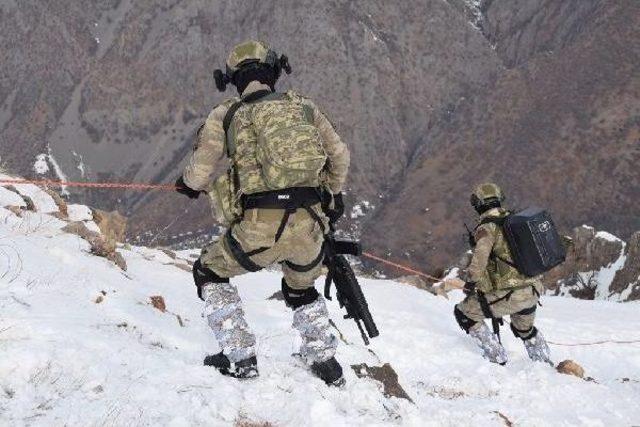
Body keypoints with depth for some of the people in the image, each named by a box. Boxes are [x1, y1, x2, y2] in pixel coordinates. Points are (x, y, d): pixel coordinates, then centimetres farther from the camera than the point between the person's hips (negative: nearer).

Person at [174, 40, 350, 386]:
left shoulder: (225, 115, 4)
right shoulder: (303, 107, 13)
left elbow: (198, 175, 4)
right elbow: (340, 155, 18)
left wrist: (188, 184, 28)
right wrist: (335, 193, 36)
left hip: (260, 230, -4)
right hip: (310, 227, 4)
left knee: (209, 273, 22)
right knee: (301, 289, 34)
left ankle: (240, 358, 15)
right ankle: (324, 360, 31)